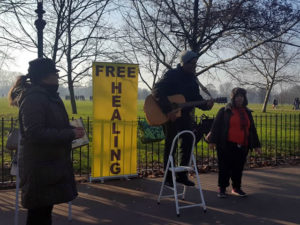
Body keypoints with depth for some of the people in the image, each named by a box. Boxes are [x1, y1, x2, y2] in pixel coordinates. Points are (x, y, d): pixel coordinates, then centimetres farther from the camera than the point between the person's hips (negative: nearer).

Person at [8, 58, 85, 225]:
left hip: (51, 163, 10)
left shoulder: (49, 96, 14)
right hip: (40, 166, -9)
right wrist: (70, 134, -23)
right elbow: (35, 134, -25)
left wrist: (72, 131, 6)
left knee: (45, 209, 17)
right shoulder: (33, 99, -18)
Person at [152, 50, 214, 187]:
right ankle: (168, 178, 14)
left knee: (188, 144, 7)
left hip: (186, 115, 7)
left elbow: (196, 97, 15)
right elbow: (157, 91, -24)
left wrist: (205, 104, -6)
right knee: (170, 146, 3)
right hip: (170, 116, -7)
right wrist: (168, 110, -30)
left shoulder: (192, 77, 10)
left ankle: (182, 175, 20)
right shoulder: (172, 75, -13)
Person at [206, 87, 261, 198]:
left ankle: (236, 188, 24)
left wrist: (256, 145, 18)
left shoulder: (247, 112, 17)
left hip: (242, 146, 4)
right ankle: (222, 189, 12)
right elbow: (216, 126, -1)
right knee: (224, 167, 0)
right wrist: (213, 141, -10)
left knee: (238, 168, 8)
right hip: (227, 146, -4)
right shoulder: (224, 111, 2)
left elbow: (252, 129, 21)